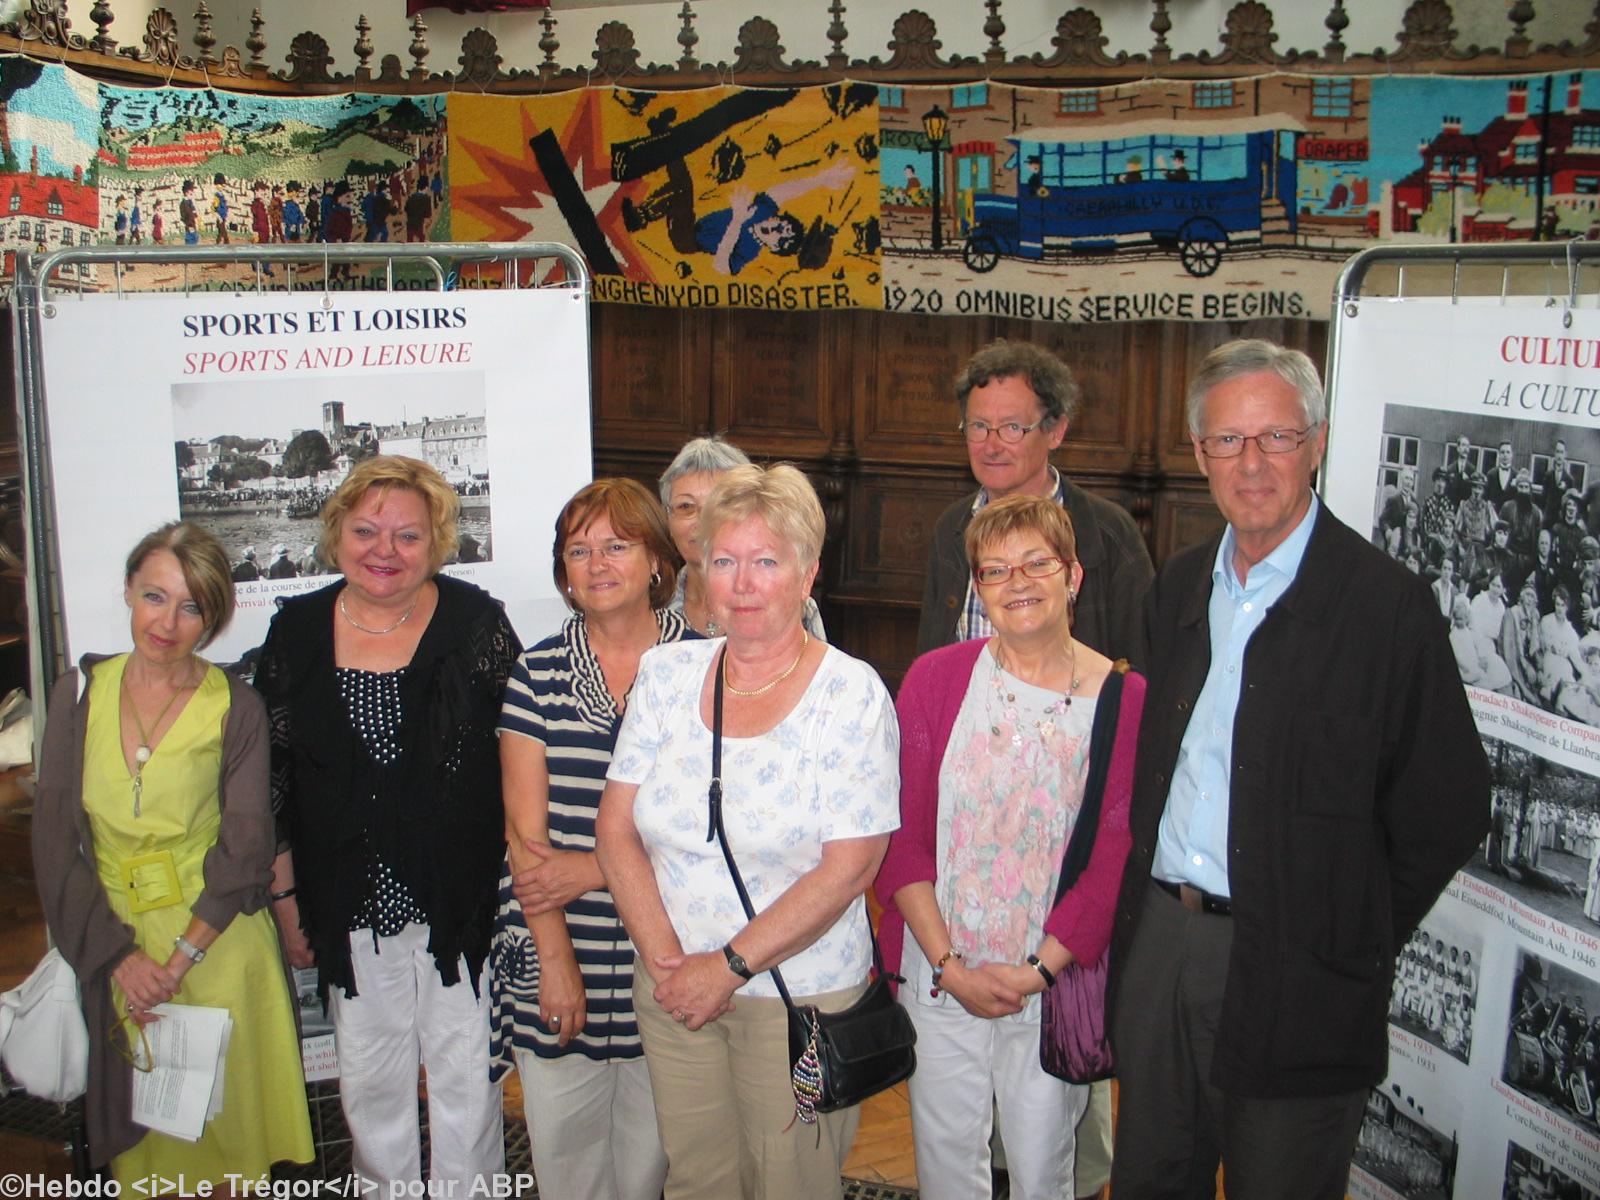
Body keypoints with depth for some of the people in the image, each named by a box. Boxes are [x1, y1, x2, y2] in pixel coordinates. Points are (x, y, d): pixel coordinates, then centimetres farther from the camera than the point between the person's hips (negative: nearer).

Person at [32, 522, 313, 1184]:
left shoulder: (235, 708, -5)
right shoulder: (81, 691, 0)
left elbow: (245, 851, -9)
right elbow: (55, 840, -2)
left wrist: (179, 963, -17)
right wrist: (119, 955, -10)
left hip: (218, 943, -2)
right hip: (114, 945, 2)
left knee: (228, 1115, 5)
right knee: (142, 1131, 11)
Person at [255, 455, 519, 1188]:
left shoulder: (474, 622, -5)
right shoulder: (298, 632, 2)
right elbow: (273, 777, 7)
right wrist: (286, 897, 7)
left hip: (462, 903, -2)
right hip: (351, 905, 2)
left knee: (465, 1076, 9)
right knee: (370, 1085, 15)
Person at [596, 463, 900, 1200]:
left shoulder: (851, 693, -10)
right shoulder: (666, 673, 1)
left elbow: (847, 868, -15)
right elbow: (617, 831, 1)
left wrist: (731, 966, -14)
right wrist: (666, 961, -9)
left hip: (799, 995, -3)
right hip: (673, 991, 3)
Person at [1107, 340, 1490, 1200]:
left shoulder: (1386, 604, -12)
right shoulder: (1178, 587, 8)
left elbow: (1447, 811, -9)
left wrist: (1354, 945, -6)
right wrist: (1151, 914, 10)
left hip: (1293, 972, -5)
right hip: (1157, 939, 6)